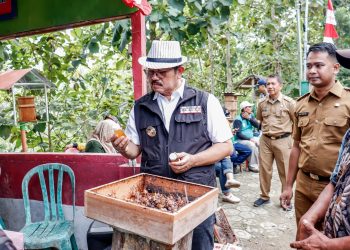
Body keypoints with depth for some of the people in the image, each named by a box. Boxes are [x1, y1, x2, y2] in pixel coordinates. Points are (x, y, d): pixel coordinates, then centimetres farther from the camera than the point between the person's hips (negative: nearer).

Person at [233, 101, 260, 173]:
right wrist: (249, 139, -23)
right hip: (240, 140, -6)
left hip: (251, 138, 6)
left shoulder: (251, 116, 9)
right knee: (252, 145, -31)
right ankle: (252, 166, -17)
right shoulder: (238, 119, -12)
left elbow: (257, 125, -4)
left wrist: (249, 118, -14)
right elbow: (238, 134, -19)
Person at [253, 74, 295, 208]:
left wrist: (288, 132, 2)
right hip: (265, 140, 4)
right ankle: (264, 196, 25)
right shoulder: (262, 103, 5)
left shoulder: (288, 102, -7)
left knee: (285, 172, 5)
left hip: (282, 141, -4)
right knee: (264, 170, 10)